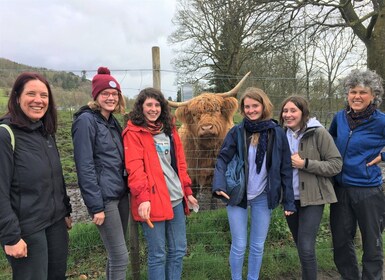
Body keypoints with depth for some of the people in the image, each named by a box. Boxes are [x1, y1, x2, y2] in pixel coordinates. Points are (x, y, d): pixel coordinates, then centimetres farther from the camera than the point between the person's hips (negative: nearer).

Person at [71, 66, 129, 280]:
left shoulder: (113, 121, 13)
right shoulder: (86, 120, -12)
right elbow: (84, 166, -16)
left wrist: (128, 189, 12)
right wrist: (96, 206, -17)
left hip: (121, 194, 8)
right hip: (104, 197, -8)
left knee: (115, 254, 16)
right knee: (120, 256, 0)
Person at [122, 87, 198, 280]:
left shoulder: (169, 129, 12)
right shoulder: (133, 132, -6)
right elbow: (134, 168, -16)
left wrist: (187, 191, 15)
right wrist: (142, 198, -25)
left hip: (176, 199, 6)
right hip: (152, 201, -6)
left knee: (178, 250, 16)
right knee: (158, 255, 6)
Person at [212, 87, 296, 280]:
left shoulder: (277, 133, -2)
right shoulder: (236, 131, -5)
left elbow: (285, 169, 1)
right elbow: (222, 159, -7)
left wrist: (289, 200, 0)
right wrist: (219, 185, -24)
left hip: (263, 197, 1)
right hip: (236, 195, -1)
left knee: (258, 246, 13)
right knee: (239, 246, 5)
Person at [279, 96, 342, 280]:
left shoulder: (318, 133, -11)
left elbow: (336, 165, -12)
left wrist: (304, 163, -20)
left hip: (312, 198, -5)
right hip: (290, 198, 5)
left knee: (306, 248, -8)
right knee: (300, 247, 17)